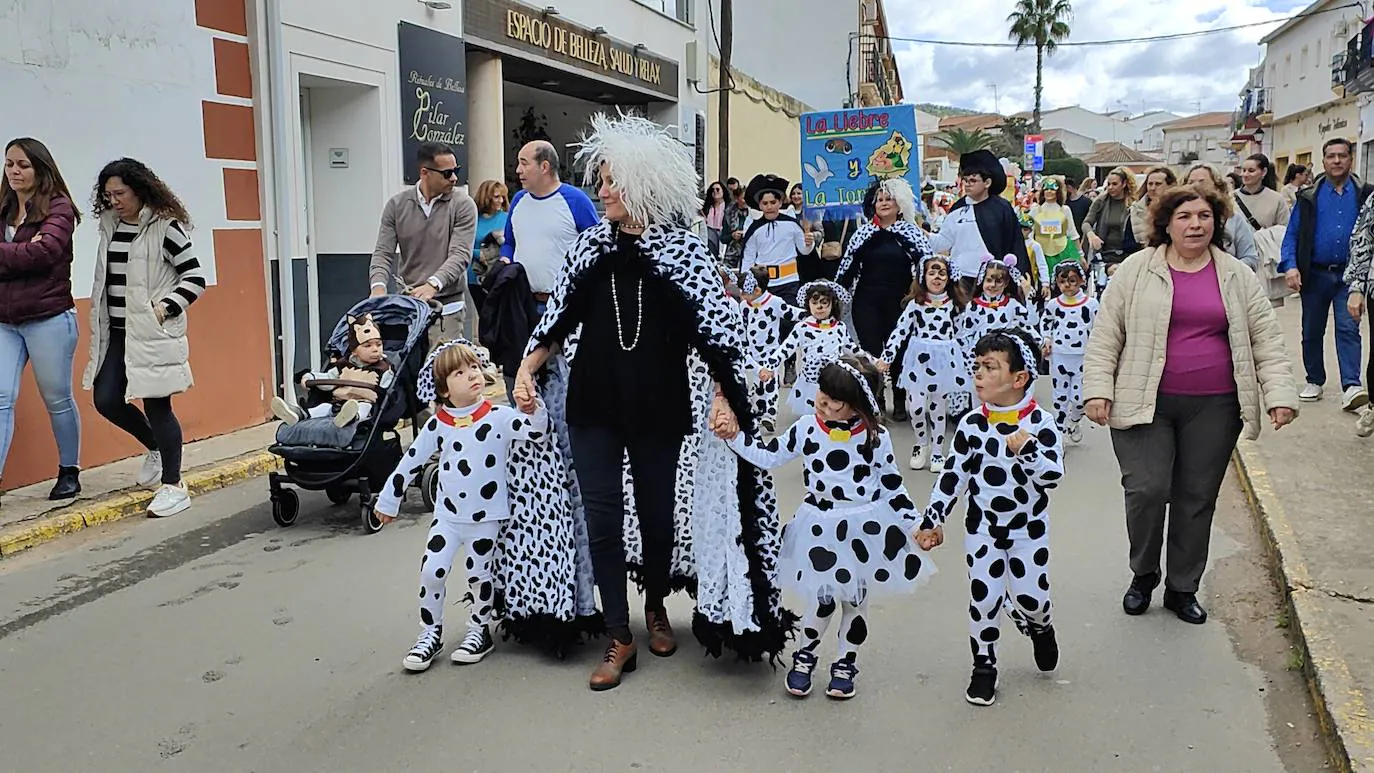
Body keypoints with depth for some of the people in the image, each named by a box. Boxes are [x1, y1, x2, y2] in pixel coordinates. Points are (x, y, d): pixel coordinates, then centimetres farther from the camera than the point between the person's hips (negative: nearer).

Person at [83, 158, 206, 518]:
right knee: (106, 400, 5)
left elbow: (195, 277, -9)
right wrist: (102, 326, 14)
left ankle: (173, 486, 7)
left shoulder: (166, 227, -10)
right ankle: (156, 447, 31)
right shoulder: (111, 226, 10)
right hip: (118, 333, 7)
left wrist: (166, 307, -18)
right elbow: (107, 278, 20)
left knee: (156, 405, -4)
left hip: (154, 334, -7)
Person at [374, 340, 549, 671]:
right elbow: (411, 462, 7)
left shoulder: (500, 417, -9)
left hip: (486, 517, -2)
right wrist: (388, 500, 14)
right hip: (447, 515, 2)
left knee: (479, 575, 9)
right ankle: (430, 635, 18)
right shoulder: (437, 425, -1)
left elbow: (538, 433, -18)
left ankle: (479, 632, 30)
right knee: (431, 572, -2)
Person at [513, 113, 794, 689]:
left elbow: (714, 329, -9)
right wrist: (527, 369, -3)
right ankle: (619, 639, 13)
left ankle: (656, 606, 37)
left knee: (657, 514, 10)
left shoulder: (683, 250, -7)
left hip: (660, 408, -2)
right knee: (602, 519, 0)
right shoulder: (593, 243, 3)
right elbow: (561, 316, 8)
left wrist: (722, 398, -21)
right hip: (593, 406, 2)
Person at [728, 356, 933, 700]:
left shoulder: (876, 437, -10)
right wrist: (735, 436, -7)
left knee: (856, 599, 13)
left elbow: (891, 483, -1)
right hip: (821, 527, 0)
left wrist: (915, 523, -2)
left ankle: (845, 665, 32)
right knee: (822, 598, 2)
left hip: (866, 526, 0)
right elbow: (769, 456, 3)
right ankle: (803, 657, 28)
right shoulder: (807, 428, -6)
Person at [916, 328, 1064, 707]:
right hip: (982, 528, 1)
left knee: (1030, 598, 2)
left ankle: (1041, 627, 39)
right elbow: (952, 475, -1)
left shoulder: (1041, 423, -12)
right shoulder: (972, 425, -6)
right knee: (983, 599, 2)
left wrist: (1027, 450, -33)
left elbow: (1052, 475, -17)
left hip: (1029, 529, -1)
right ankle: (983, 666, 22)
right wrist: (932, 520, -2)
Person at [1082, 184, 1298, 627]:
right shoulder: (1137, 270, 1)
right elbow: (1105, 335, 0)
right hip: (1145, 404, -2)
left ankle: (1182, 588, 24)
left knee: (1197, 499, 7)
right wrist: (1097, 390, -8)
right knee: (1147, 490, -10)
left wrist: (1280, 394, -3)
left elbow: (1266, 340, 8)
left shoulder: (1238, 277, 8)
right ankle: (1143, 574, 16)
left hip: (1213, 408, 2)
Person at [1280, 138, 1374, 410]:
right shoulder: (1308, 197, 3)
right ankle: (1314, 381, 24)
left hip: (1349, 275, -1)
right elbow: (1292, 234, 0)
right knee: (1312, 331, 10)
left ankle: (1351, 387, -14)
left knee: (1348, 328, -10)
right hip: (1315, 274, 1)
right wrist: (1290, 266, -14)